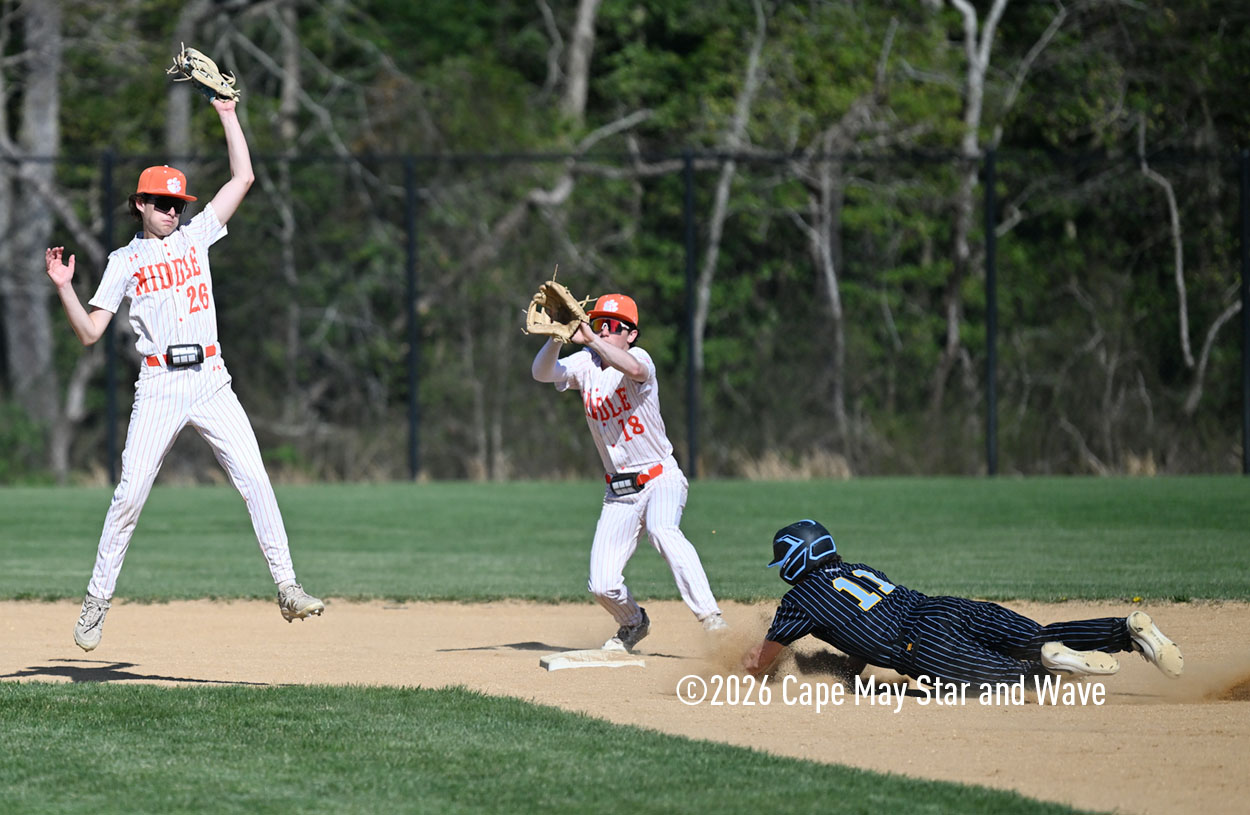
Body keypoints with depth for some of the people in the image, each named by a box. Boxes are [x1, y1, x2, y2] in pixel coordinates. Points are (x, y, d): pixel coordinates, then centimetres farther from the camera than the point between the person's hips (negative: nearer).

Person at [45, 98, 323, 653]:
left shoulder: (195, 236, 15)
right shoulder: (125, 261, 9)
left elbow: (243, 177, 14)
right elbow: (89, 333, 4)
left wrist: (227, 115, 14)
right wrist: (64, 289, -10)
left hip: (211, 382, 2)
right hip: (158, 388, -2)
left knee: (255, 480, -10)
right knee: (130, 495, -6)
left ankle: (287, 588, -11)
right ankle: (98, 598, 4)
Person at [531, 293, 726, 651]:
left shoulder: (639, 358, -12)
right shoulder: (585, 364, 1)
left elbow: (633, 369, -37)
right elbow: (541, 373, -15)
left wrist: (591, 339, -46)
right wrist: (556, 337, -33)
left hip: (661, 478, -5)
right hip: (619, 493, 5)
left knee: (662, 529, -38)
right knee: (603, 586, -2)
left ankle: (710, 617, -39)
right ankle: (633, 624, 32)